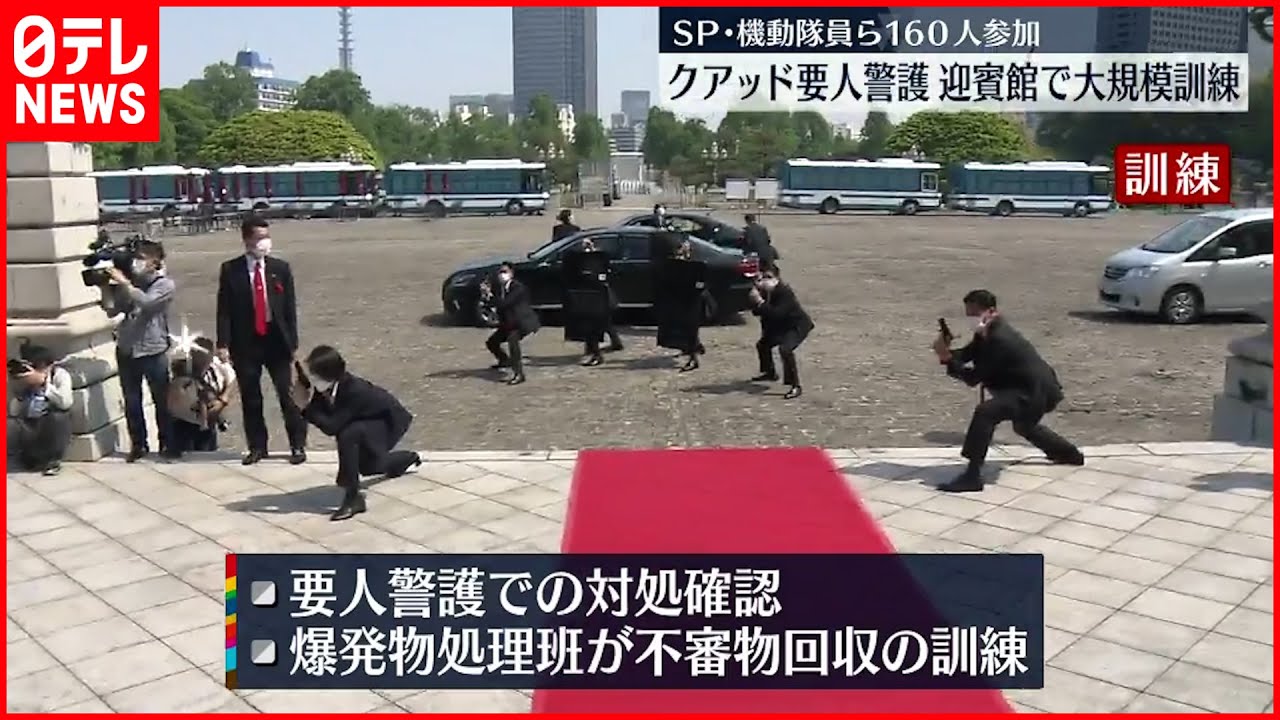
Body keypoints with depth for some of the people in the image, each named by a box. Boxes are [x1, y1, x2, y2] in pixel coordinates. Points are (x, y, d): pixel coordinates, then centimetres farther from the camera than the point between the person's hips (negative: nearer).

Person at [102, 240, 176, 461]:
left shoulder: (165, 284, -4)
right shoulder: (129, 282, 8)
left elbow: (146, 302, -21)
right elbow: (112, 309, 5)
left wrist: (124, 283, -20)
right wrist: (107, 285, -4)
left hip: (153, 351, -4)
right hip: (126, 350, 4)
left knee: (161, 400, 4)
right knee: (131, 402, 9)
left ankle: (166, 444, 16)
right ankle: (138, 445, 20)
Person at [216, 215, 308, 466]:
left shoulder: (281, 268, 2)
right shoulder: (230, 270, -1)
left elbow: (290, 308, 3)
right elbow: (224, 310, -2)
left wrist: (292, 343, -1)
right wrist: (223, 344, -9)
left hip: (277, 341, 0)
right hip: (245, 342, 0)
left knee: (288, 395, 2)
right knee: (250, 398, 8)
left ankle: (298, 445, 12)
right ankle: (257, 447, 20)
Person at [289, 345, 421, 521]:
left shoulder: (353, 390, -40)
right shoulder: (326, 385, -20)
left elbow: (331, 427, -41)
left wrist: (306, 407, -39)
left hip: (388, 422, -9)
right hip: (367, 420, 9)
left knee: (347, 434, -35)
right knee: (365, 464, 26)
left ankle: (353, 498, -24)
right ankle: (409, 459, 57)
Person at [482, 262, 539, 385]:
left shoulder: (518, 287, -21)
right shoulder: (500, 288, 4)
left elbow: (504, 304, -30)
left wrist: (490, 294, -25)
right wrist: (486, 293, -11)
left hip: (523, 322, -9)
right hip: (509, 323, 9)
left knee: (512, 339, -35)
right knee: (491, 342, 14)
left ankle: (518, 374, -33)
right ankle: (505, 360, 43)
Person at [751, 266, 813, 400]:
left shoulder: (785, 292, -30)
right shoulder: (765, 292, -7)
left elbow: (777, 314, -40)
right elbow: (757, 312, -2)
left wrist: (760, 302, -41)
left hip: (798, 325, -9)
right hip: (781, 326, 9)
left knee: (785, 349, -31)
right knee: (762, 344, 20)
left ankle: (795, 386, -25)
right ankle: (770, 373, 45)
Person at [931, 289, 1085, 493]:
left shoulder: (999, 339, -26)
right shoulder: (988, 331, 4)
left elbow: (974, 377, -25)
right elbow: (967, 354, 4)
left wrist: (947, 359, -25)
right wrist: (947, 353, -17)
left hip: (1037, 392, -11)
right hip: (1039, 387, 11)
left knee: (985, 412, -29)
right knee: (1024, 425, 37)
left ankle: (972, 476, -28)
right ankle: (1071, 454, 58)